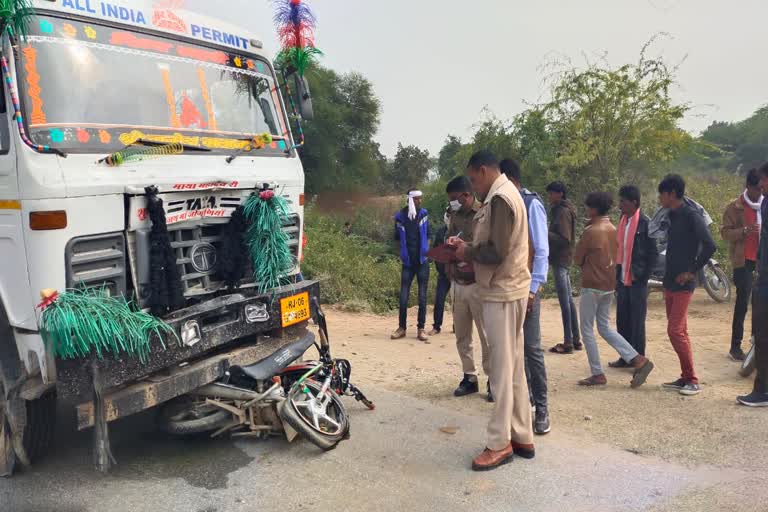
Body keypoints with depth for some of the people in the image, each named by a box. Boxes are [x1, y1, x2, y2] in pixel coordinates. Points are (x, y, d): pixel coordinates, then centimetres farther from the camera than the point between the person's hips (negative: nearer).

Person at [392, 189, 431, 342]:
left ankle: (421, 329, 7)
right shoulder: (400, 217, -1)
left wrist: (427, 251, 3)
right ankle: (402, 328, 11)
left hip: (422, 261, 0)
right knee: (403, 297, 0)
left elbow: (427, 235, 10)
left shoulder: (423, 214, 2)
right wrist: (403, 253, 5)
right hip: (408, 262, 0)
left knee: (422, 297, 0)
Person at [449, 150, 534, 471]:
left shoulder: (499, 198, -16)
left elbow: (497, 252, -23)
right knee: (513, 367, 13)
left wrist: (468, 253, -7)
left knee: (502, 369, -3)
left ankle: (500, 443, 7)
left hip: (502, 293, -10)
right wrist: (469, 247, 7)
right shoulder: (506, 193, 16)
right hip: (507, 290, 10)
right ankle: (521, 438, 21)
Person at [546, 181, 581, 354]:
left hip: (560, 260, -10)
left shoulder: (563, 212, -13)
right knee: (569, 300, 13)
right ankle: (576, 340, 19)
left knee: (564, 302, -7)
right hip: (564, 259, 10)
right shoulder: (560, 210, 16)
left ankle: (568, 343, -3)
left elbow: (564, 239, -19)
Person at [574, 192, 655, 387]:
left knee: (587, 330, 4)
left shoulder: (590, 231, -15)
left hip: (592, 285, -8)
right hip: (609, 284, 8)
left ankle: (597, 375, 7)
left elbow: (577, 259, -7)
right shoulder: (613, 229, 8)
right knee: (605, 328, 15)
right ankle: (638, 360, 5)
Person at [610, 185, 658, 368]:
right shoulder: (623, 221, 9)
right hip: (622, 280, 6)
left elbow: (653, 254, -9)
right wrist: (617, 277, 9)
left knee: (637, 322, 2)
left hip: (637, 281, -6)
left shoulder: (645, 223, -10)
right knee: (622, 320, 11)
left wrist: (644, 278, -12)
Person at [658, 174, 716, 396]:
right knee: (679, 331, 11)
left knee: (676, 331, -10)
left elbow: (709, 246, -21)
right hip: (670, 284, 9)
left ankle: (693, 381, -1)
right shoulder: (673, 217, 13)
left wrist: (692, 271, -15)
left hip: (683, 285, -9)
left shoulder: (692, 217, -13)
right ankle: (685, 378, 19)